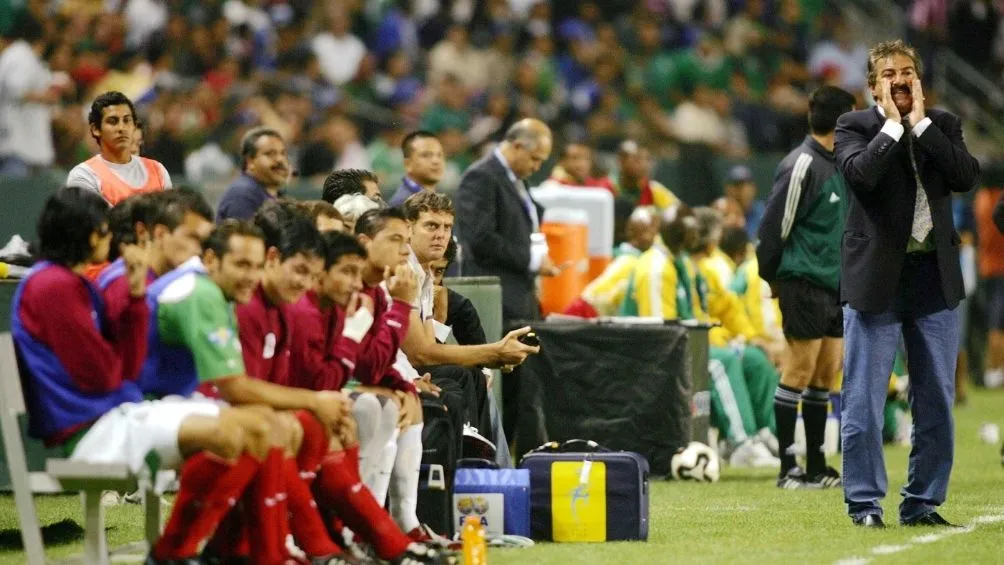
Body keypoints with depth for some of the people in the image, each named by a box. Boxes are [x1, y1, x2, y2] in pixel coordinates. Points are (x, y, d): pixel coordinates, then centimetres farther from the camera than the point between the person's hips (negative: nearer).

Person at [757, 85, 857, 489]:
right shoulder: (802, 165, -14)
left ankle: (817, 467, 15)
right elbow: (774, 225, -12)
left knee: (827, 374, 10)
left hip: (835, 284, 9)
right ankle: (788, 469, -3)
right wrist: (771, 276, -6)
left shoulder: (839, 163, 15)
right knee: (798, 374, -6)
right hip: (805, 284, -9)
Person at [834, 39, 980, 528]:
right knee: (863, 400, -2)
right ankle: (865, 502, 6)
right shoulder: (855, 126, 0)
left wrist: (920, 123, -8)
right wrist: (892, 126, -12)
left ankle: (923, 502, 14)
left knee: (936, 401, 6)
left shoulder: (942, 126, 10)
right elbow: (860, 173, -20)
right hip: (875, 277, -4)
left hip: (935, 276, 4)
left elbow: (967, 176, -8)